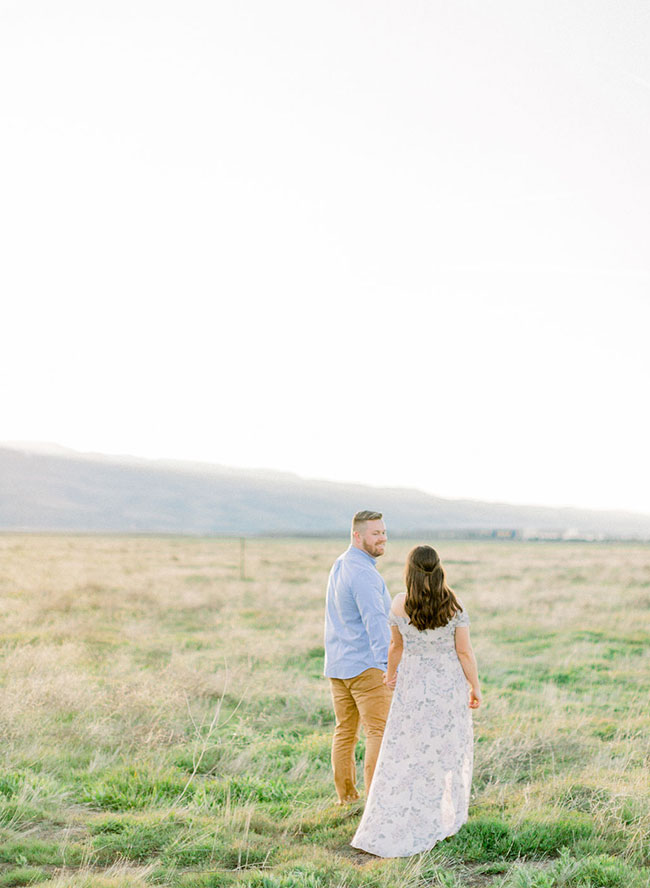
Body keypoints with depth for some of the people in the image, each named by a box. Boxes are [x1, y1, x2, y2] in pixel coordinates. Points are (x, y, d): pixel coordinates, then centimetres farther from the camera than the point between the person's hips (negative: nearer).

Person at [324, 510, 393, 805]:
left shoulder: (339, 566, 13)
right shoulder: (363, 573, -17)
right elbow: (375, 621, -28)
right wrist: (391, 664, -36)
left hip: (337, 664, 9)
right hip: (365, 665, -9)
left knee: (345, 731, 11)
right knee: (379, 731, -6)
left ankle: (346, 797, 15)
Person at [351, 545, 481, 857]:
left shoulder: (400, 605, -9)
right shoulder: (454, 606, -12)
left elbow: (396, 646, 5)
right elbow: (465, 652, -9)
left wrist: (390, 673, 23)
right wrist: (475, 687, 3)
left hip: (413, 687, 0)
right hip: (449, 685, 0)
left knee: (405, 756, 6)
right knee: (447, 752, 15)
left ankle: (389, 830, 4)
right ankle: (444, 821, 24)